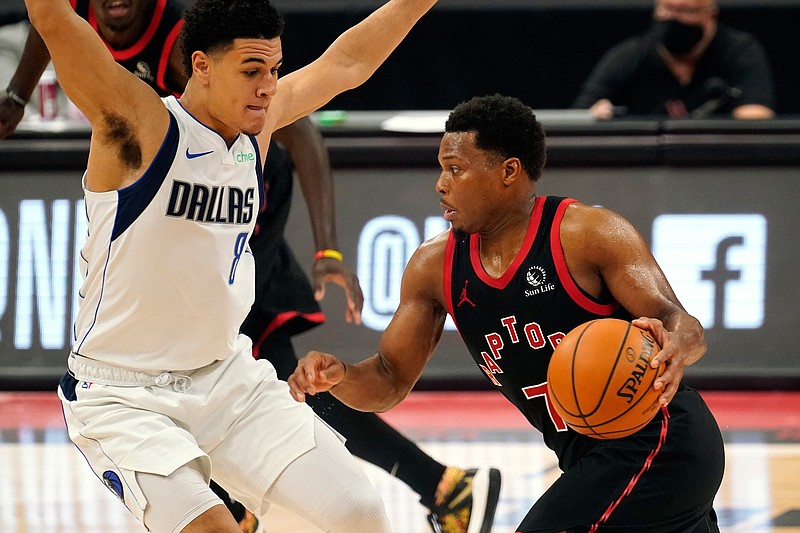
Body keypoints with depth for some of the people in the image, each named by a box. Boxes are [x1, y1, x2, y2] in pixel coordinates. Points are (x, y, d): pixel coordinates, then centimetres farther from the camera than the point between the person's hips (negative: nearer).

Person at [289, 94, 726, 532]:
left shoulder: (588, 233, -16)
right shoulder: (435, 266, 2)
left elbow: (682, 325, -20)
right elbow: (389, 382, 6)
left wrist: (675, 348, -44)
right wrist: (338, 377, -16)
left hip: (659, 443, -9)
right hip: (590, 459, 9)